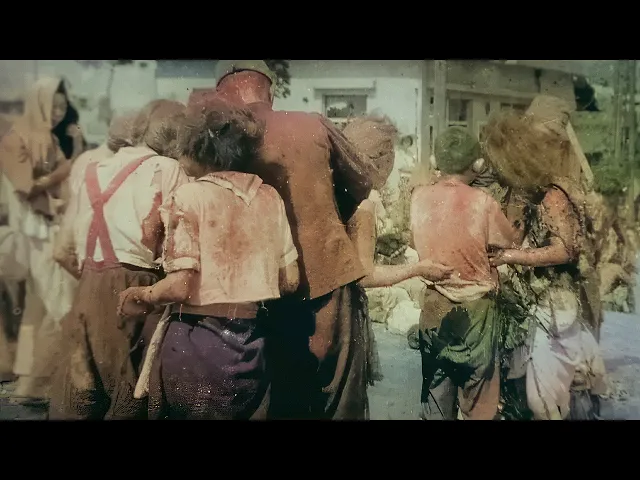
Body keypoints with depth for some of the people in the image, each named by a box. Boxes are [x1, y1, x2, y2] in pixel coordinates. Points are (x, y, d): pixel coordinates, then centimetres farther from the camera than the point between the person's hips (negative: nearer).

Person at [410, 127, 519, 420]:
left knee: (435, 394, 17)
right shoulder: (481, 202, -17)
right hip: (475, 309, -3)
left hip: (434, 307, 4)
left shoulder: (419, 197, -6)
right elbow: (510, 242, -2)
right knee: (478, 400, 13)